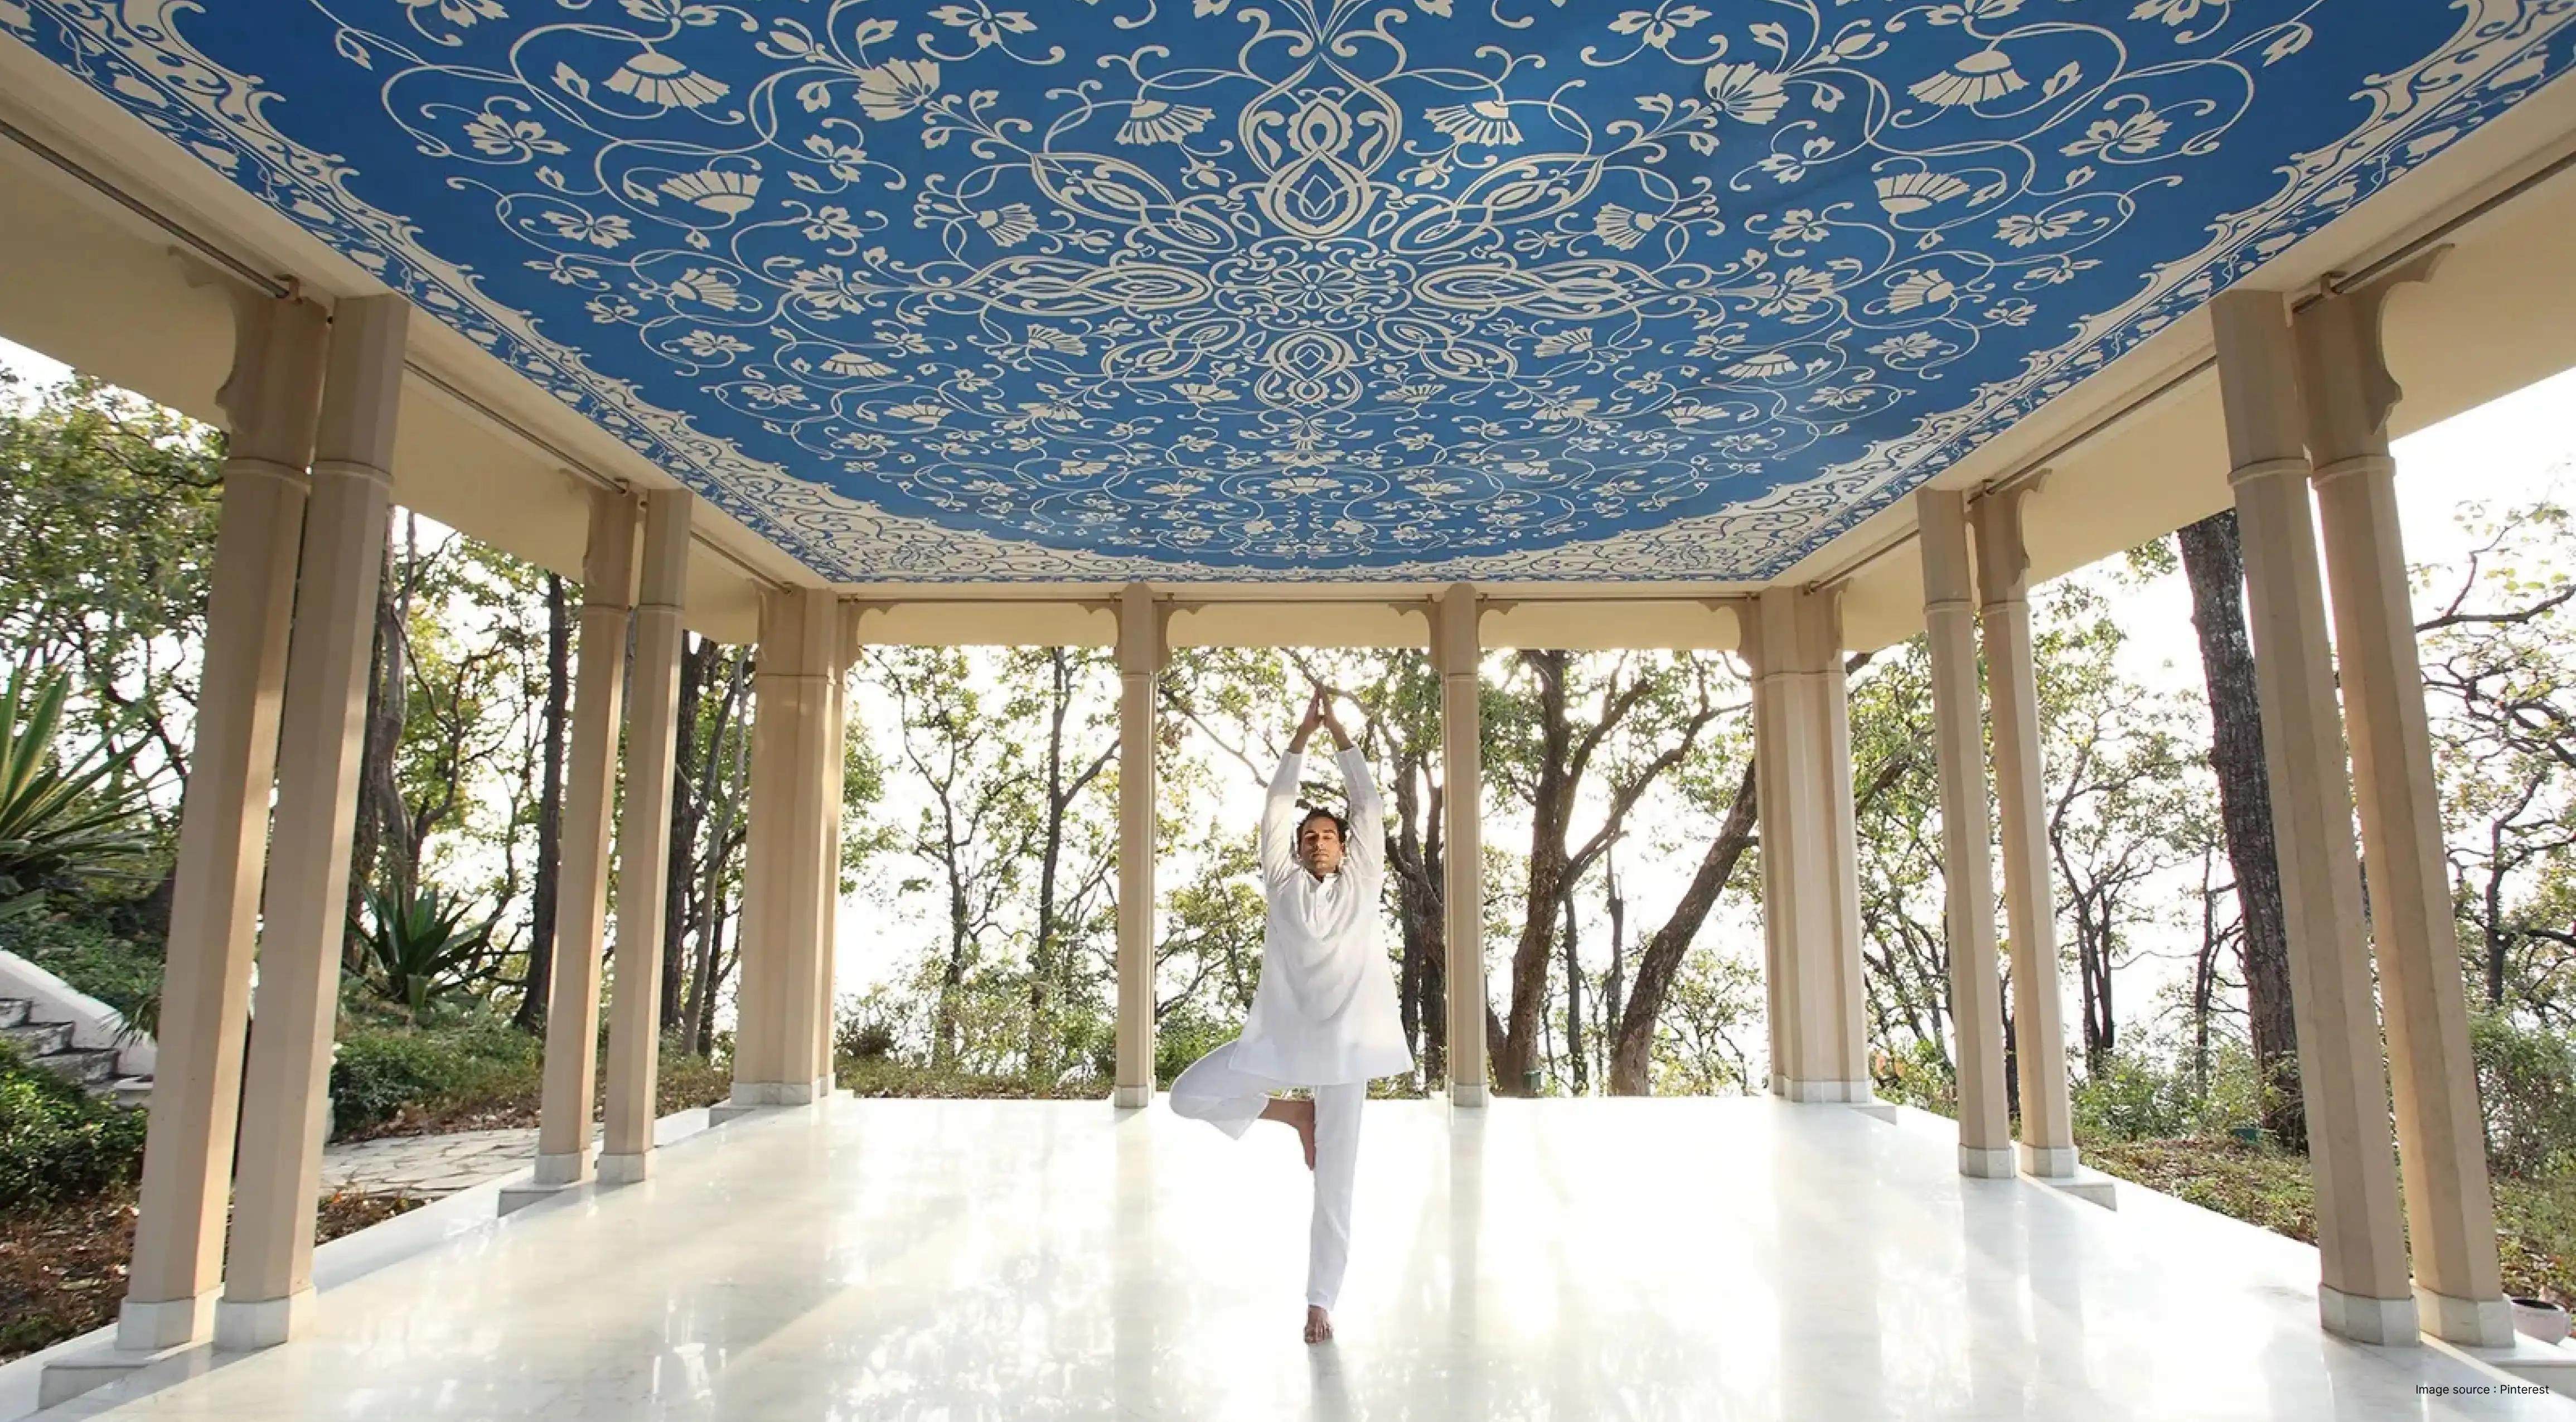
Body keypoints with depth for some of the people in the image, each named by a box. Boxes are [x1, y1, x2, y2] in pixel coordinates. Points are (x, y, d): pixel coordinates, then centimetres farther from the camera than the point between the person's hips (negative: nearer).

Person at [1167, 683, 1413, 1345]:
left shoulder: (1362, 883, 7)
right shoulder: (1284, 884, 7)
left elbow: (1369, 806, 4)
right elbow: (1276, 806, 5)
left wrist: (1339, 730, 4)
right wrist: (1303, 731, 5)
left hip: (1345, 1043, -1)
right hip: (1282, 1038, 2)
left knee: (1335, 1183, 2)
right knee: (1188, 1096, -8)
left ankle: (1320, 1302, 17)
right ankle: (1291, 1112, 13)